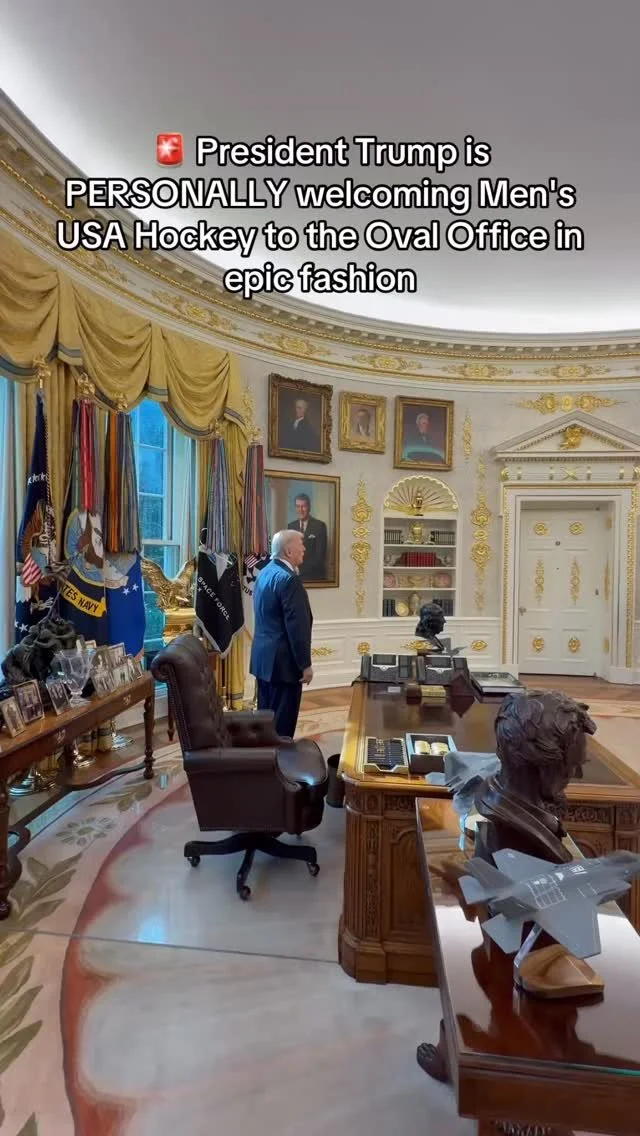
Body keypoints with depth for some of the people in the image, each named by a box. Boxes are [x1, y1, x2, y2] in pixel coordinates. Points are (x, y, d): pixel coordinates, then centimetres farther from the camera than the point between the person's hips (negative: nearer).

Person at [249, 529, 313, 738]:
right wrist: (305, 664, -16)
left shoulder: (266, 572, 10)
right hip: (283, 660, -10)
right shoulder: (288, 579, -19)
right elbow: (297, 626, -21)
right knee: (282, 721, 0)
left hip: (263, 656, 10)